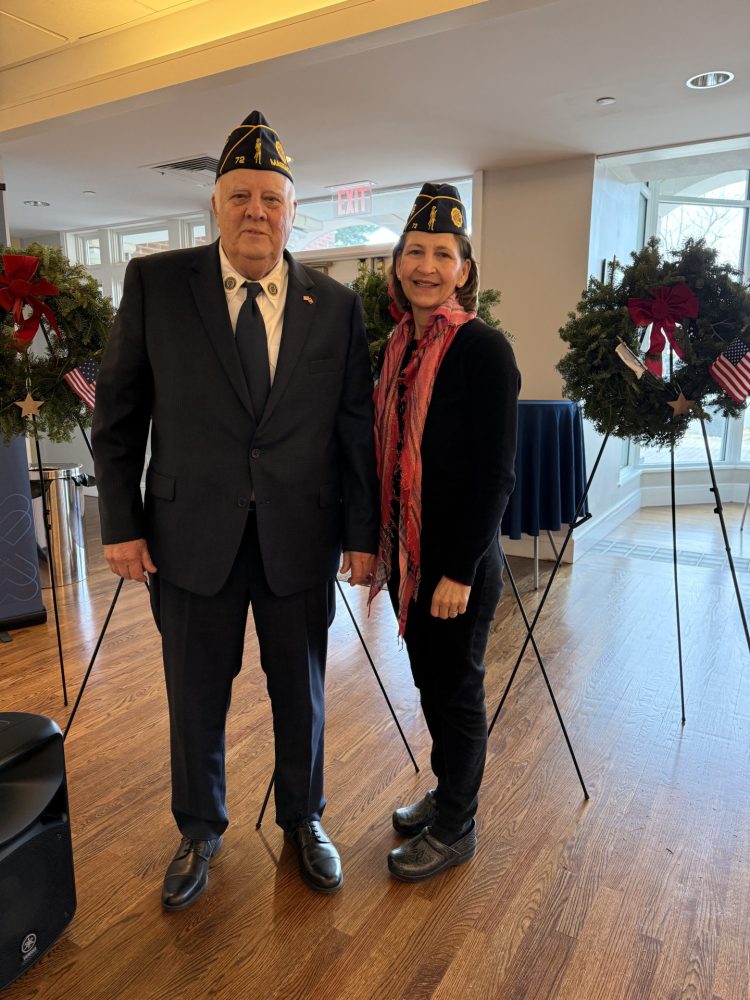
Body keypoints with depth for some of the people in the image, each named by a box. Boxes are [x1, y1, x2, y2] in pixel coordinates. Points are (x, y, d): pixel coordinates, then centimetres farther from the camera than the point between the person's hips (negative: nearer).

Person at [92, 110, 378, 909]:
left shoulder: (335, 304, 2)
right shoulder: (154, 282, -1)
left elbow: (355, 427, 2)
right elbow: (118, 411, 1)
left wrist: (362, 535, -1)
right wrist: (121, 523, -4)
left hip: (300, 536, 1)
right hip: (192, 533, 0)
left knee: (301, 694, 16)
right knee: (195, 698, 15)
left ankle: (303, 821, 42)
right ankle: (199, 831, 42)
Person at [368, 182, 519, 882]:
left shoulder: (484, 349, -14)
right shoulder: (397, 348, 8)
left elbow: (495, 474, -17)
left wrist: (460, 570, -18)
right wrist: (383, 547, 12)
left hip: (458, 560, -7)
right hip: (408, 553, 7)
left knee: (456, 691, 9)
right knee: (428, 682, 20)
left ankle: (455, 829, 30)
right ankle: (446, 794, 42)